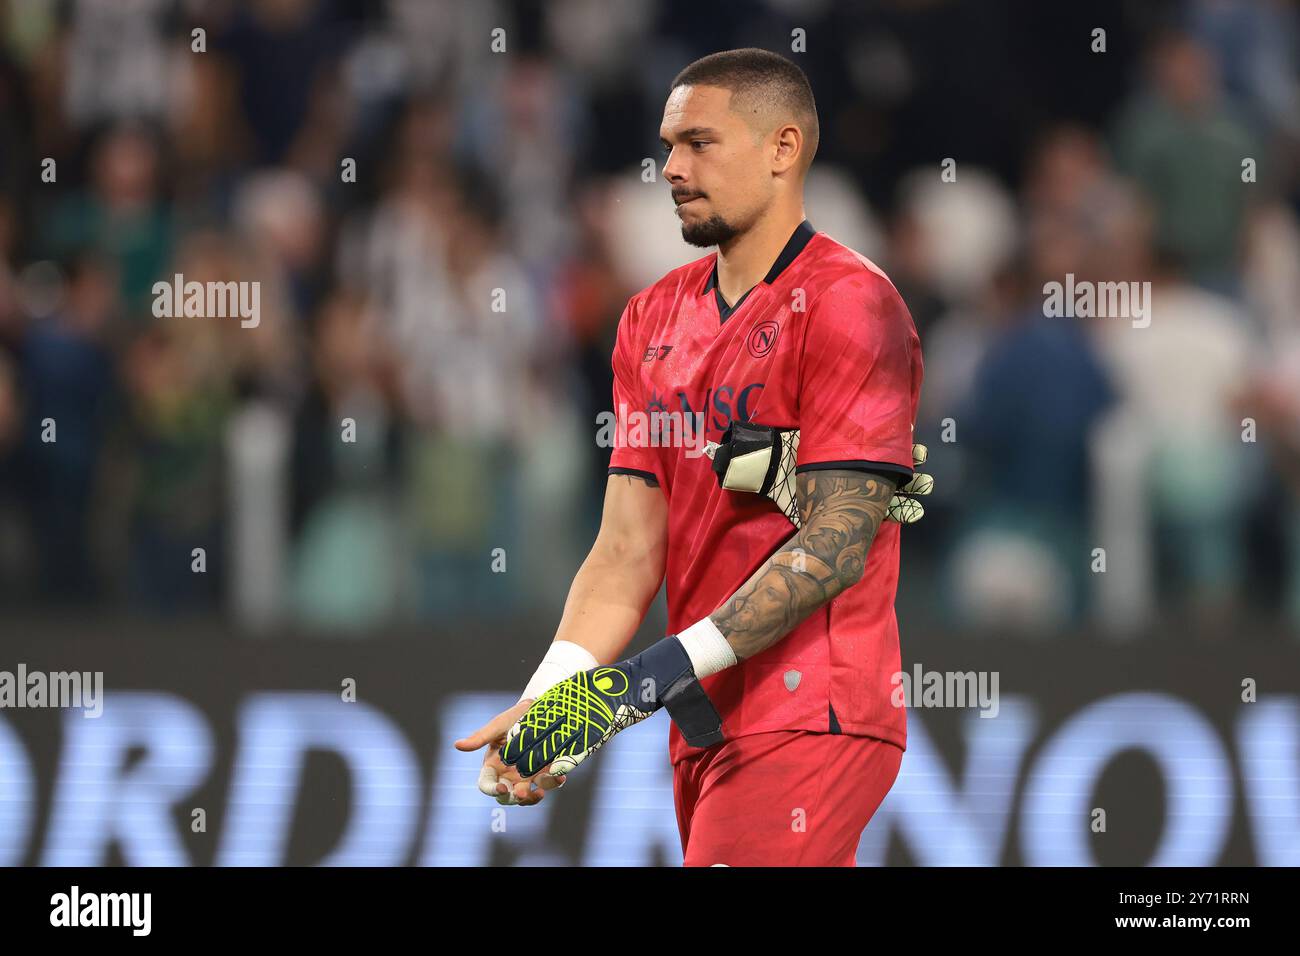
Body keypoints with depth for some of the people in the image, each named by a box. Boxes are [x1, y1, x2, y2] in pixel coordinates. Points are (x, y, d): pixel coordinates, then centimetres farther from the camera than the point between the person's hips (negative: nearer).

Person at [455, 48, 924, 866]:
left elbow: (832, 548, -15)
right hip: (705, 729, 7)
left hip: (809, 724, -7)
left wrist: (658, 676, -20)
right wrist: (544, 702, -6)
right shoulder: (654, 320, 15)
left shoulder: (849, 305, -8)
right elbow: (629, 552, 10)